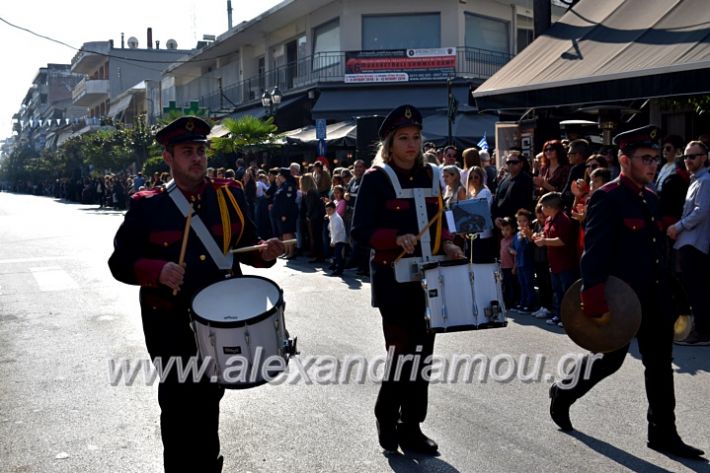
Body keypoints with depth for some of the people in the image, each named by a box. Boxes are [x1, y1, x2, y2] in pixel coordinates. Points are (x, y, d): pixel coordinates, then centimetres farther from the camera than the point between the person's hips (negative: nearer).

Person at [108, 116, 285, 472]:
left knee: (209, 397, 21)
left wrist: (265, 253, -12)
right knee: (179, 402, 6)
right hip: (171, 324, -3)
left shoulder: (229, 196, 1)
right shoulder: (146, 206, -8)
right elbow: (121, 262, -8)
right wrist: (157, 270, -27)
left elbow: (246, 246, 10)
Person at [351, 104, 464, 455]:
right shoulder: (376, 178, -8)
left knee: (422, 351, 8)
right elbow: (360, 231, -12)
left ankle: (411, 427, 20)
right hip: (393, 278, -6)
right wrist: (396, 239, -27)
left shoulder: (429, 176, 9)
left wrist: (446, 245, -2)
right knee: (402, 350, -4)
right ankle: (387, 420, 19)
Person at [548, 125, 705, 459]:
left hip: (654, 297, 8)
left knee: (660, 365, 9)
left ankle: (663, 433, 17)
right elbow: (594, 252, -20)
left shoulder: (650, 198, 12)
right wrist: (592, 298, -27)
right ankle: (562, 394, 29)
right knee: (609, 359, 5)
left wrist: (666, 293, 16)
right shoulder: (607, 198, -14)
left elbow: (657, 247, 17)